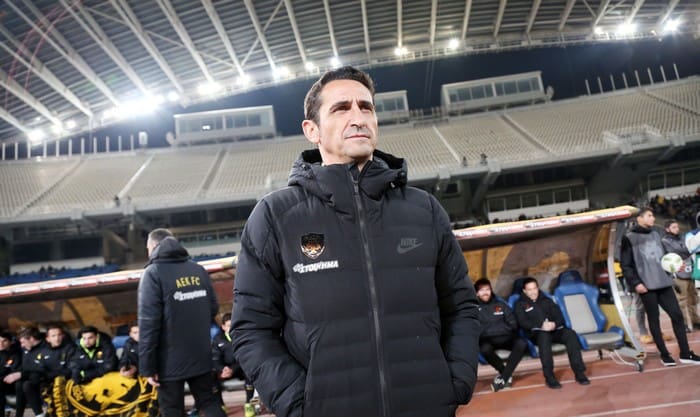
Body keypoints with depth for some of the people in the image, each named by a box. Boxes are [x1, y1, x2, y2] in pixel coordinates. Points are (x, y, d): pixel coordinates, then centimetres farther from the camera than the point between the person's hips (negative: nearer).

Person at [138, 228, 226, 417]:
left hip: (170, 360, -5)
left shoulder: (153, 273, -12)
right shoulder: (198, 270, 5)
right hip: (201, 355, 5)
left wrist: (147, 366, -12)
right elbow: (213, 309, 9)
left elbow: (148, 323, -17)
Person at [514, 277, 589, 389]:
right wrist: (541, 325, -21)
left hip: (554, 330, 4)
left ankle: (579, 372, -26)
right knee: (544, 336, -38)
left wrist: (554, 324, -13)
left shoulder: (546, 300, 23)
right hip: (536, 333, -3)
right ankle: (549, 376, -37)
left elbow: (559, 316, 11)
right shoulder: (520, 304, 11)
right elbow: (523, 322, -5)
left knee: (570, 334, -27)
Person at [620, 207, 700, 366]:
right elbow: (625, 265, -6)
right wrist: (635, 283, -13)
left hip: (664, 283, 6)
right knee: (654, 320, 3)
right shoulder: (629, 238, -3)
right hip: (647, 286, -5)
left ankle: (685, 354, 12)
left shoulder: (656, 234, 16)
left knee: (677, 315, 3)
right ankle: (664, 355, 13)